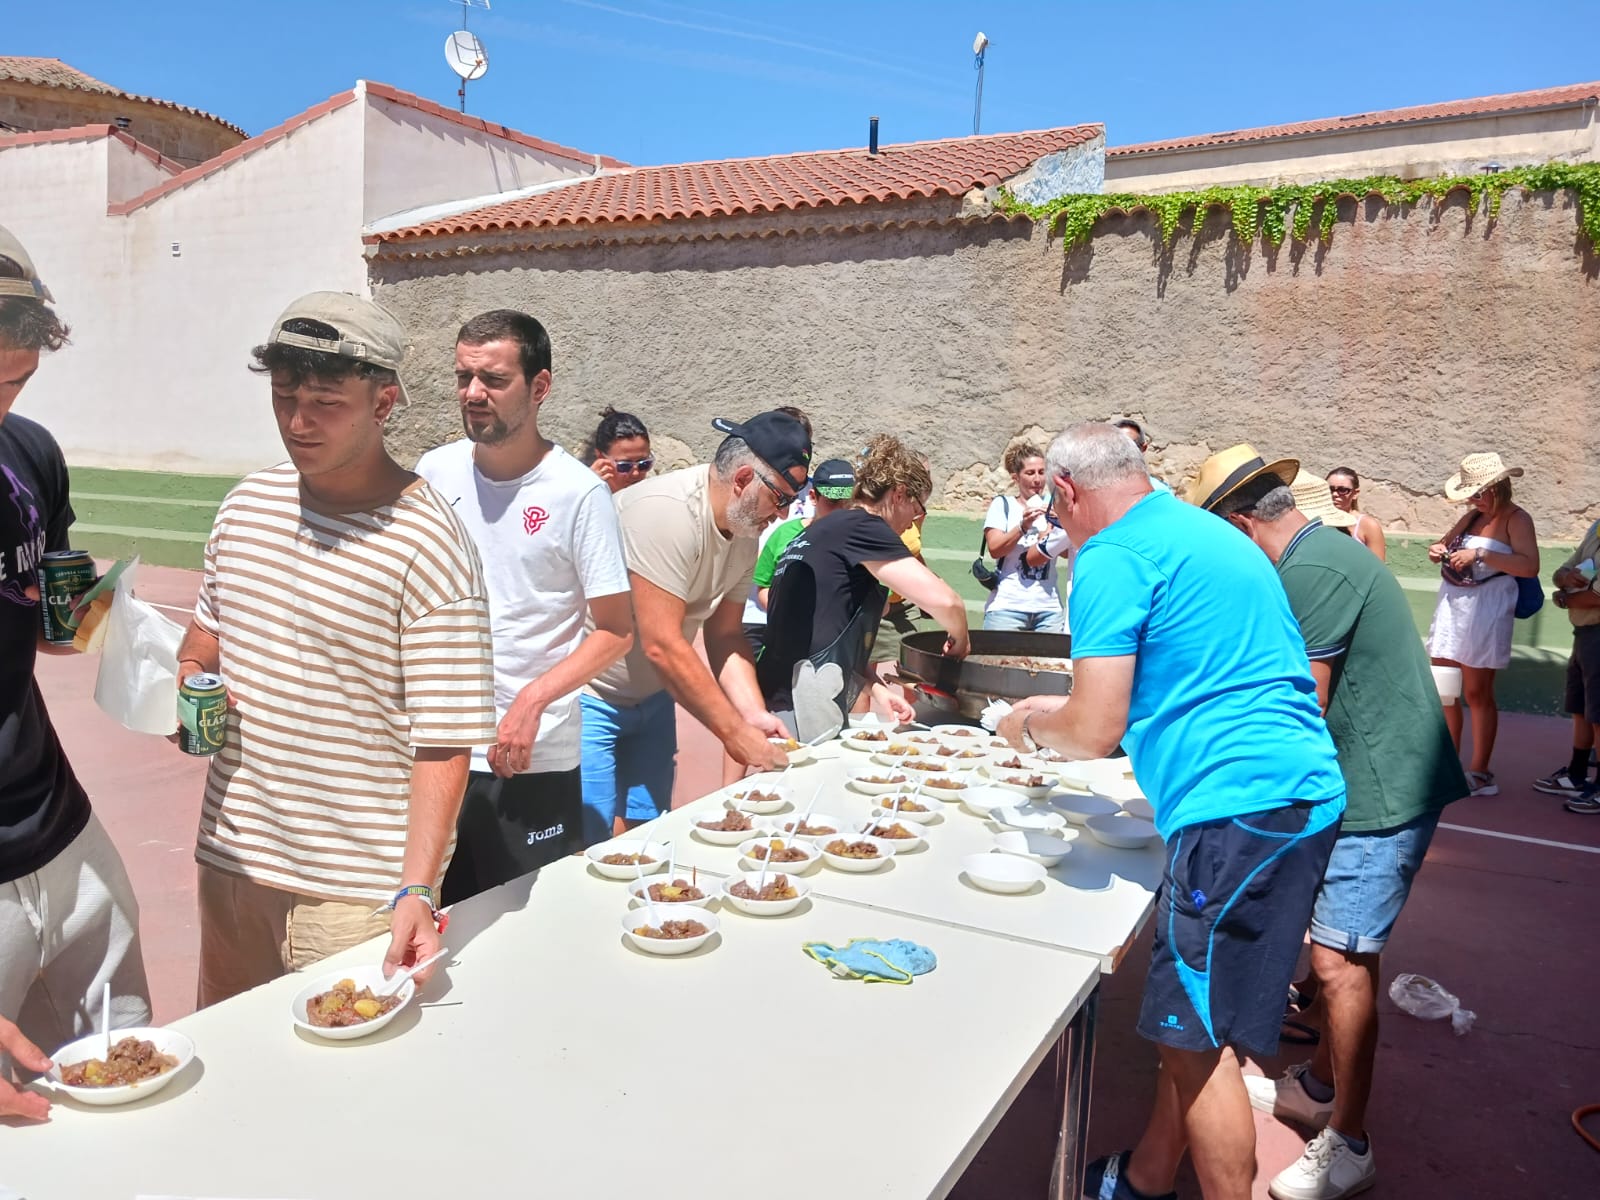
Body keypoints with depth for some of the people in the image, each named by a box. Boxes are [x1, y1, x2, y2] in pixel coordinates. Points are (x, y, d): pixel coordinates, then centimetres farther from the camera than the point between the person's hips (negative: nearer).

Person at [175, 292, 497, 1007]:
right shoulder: (247, 503, 3)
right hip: (231, 860, 6)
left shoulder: (427, 547, -18)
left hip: (359, 889, -6)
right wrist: (187, 683, 0)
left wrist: (417, 892, -27)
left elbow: (443, 741, -19)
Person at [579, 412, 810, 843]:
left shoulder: (744, 529, 0)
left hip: (651, 696, 8)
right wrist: (735, 733, -22)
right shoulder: (668, 510, -27)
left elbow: (725, 635, 5)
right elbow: (662, 646, -28)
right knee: (592, 846, -7)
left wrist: (754, 715, -10)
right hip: (591, 697, -8)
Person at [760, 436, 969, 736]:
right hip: (801, 717, -9)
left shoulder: (826, 528, 17)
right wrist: (959, 640, 4)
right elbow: (943, 600, -18)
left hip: (780, 700, 9)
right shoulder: (861, 527, -10)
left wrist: (876, 689, 9)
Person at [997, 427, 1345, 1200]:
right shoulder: (1204, 533, 19)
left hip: (1239, 810, -10)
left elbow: (1094, 733, -15)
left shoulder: (1112, 557, -10)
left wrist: (1029, 727, 7)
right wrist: (1062, 708, 31)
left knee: (1201, 1039, 2)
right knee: (1188, 1019, 20)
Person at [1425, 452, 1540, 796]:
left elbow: (1530, 566, -21)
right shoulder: (1472, 516, 14)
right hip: (1452, 605, 7)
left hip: (1486, 610, -7)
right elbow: (1446, 542, 29)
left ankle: (1479, 773, 8)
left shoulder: (1516, 520, -7)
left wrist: (1480, 554, -22)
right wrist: (1438, 549, 6)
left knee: (1477, 693, -1)